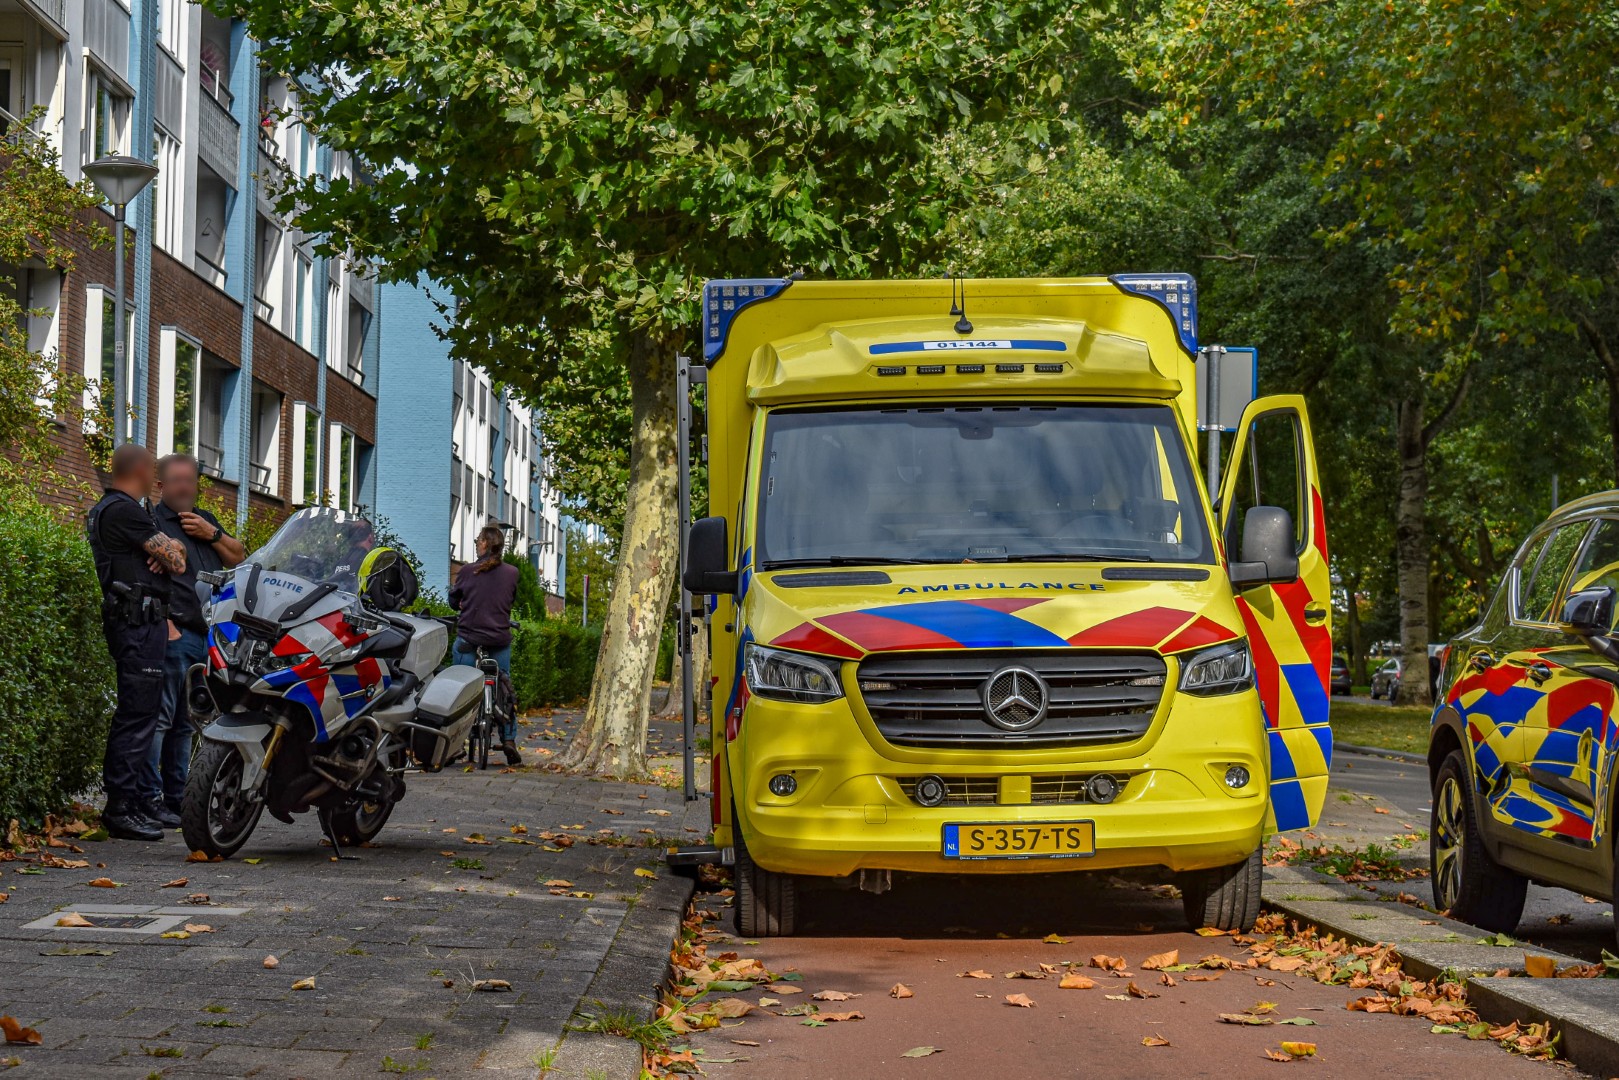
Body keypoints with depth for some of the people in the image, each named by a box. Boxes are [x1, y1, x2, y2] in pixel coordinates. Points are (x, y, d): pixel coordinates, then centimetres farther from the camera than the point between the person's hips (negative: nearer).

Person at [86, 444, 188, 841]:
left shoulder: (103, 510, 22)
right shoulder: (125, 511, -13)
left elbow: (177, 551, 21)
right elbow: (177, 562, -13)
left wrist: (169, 549, -2)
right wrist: (172, 552, 10)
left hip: (135, 623, 11)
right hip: (139, 620, -11)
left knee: (136, 713, 13)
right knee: (138, 713, -12)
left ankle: (126, 805, 17)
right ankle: (123, 809, -13)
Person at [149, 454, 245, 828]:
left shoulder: (206, 520, 22)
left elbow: (238, 559, 19)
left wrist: (213, 535, 2)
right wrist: (163, 623, -20)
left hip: (209, 638, 7)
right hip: (174, 633, -7)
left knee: (185, 722, 11)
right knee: (160, 717, -10)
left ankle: (176, 796, 15)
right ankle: (150, 797, -11)